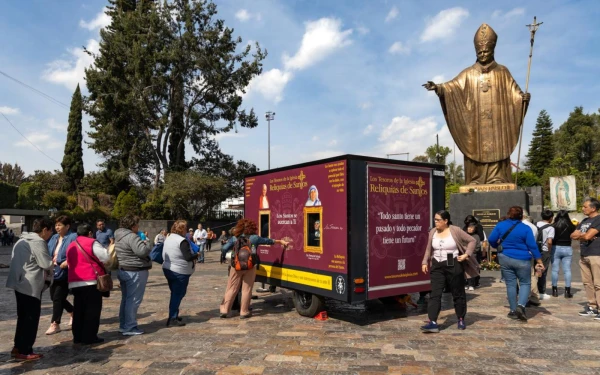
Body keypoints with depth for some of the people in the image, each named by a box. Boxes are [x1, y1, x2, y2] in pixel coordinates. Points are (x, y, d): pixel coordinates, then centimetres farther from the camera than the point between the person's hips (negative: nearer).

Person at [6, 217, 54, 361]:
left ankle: (18, 348, 24)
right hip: (31, 285, -10)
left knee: (23, 317, 17)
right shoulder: (38, 242, -17)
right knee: (31, 319, 0)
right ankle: (24, 351, 5)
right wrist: (53, 263, 4)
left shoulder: (22, 240, 14)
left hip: (20, 283, 10)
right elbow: (47, 265, -19)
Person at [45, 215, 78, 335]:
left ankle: (55, 324, 8)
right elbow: (47, 252, 18)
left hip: (65, 274, -9)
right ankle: (74, 312, 36)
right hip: (54, 273, 9)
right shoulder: (54, 238, 12)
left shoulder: (73, 237, -14)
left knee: (57, 298, -5)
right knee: (55, 297, 16)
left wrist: (66, 263, -29)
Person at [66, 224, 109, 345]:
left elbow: (70, 263, 23)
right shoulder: (92, 243, -7)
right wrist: (105, 249, 10)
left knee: (78, 310, 14)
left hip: (74, 282, 7)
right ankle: (89, 337, 1)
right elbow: (106, 258, -8)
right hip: (91, 281, -7)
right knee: (92, 309, 0)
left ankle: (77, 336, 18)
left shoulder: (71, 246, 16)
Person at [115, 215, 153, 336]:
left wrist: (142, 241, 11)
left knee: (126, 298, 17)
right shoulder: (131, 236, -19)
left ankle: (123, 325, 26)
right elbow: (143, 251, -29)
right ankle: (130, 328, 1)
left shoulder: (119, 236, 13)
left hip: (123, 270, 10)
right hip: (135, 272, -10)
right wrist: (147, 242, -10)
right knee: (133, 300, -3)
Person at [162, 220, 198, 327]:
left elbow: (164, 255, 16)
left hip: (167, 269, 9)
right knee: (178, 295, -1)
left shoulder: (168, 238, 9)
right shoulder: (182, 241, -19)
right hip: (180, 272, -9)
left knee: (175, 293, 19)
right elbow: (188, 257, -22)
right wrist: (197, 255, -4)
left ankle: (173, 316, 27)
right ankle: (172, 319, 0)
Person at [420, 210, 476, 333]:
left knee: (458, 294, 11)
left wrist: (466, 255, -11)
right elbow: (429, 249, 15)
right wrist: (425, 262, 7)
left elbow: (472, 241, -3)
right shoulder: (432, 232, 6)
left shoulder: (455, 231, -7)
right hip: (437, 267, 3)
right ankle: (433, 323, -8)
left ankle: (461, 320, 29)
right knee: (435, 294, -5)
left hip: (454, 266, -3)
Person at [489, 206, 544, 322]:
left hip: (505, 259, 2)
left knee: (510, 284, 9)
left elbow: (491, 240, -2)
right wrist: (539, 261, -3)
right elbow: (532, 246, -8)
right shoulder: (525, 228, -6)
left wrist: (498, 247, 19)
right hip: (522, 260, -2)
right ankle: (521, 305, -9)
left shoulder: (500, 225, -2)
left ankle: (513, 311, 13)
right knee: (525, 283, 12)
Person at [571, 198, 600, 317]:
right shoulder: (584, 221, 18)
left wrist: (579, 235, 2)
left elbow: (587, 236, -19)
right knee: (587, 282, 11)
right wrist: (583, 235, -4)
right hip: (583, 256, 9)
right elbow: (573, 236, 15)